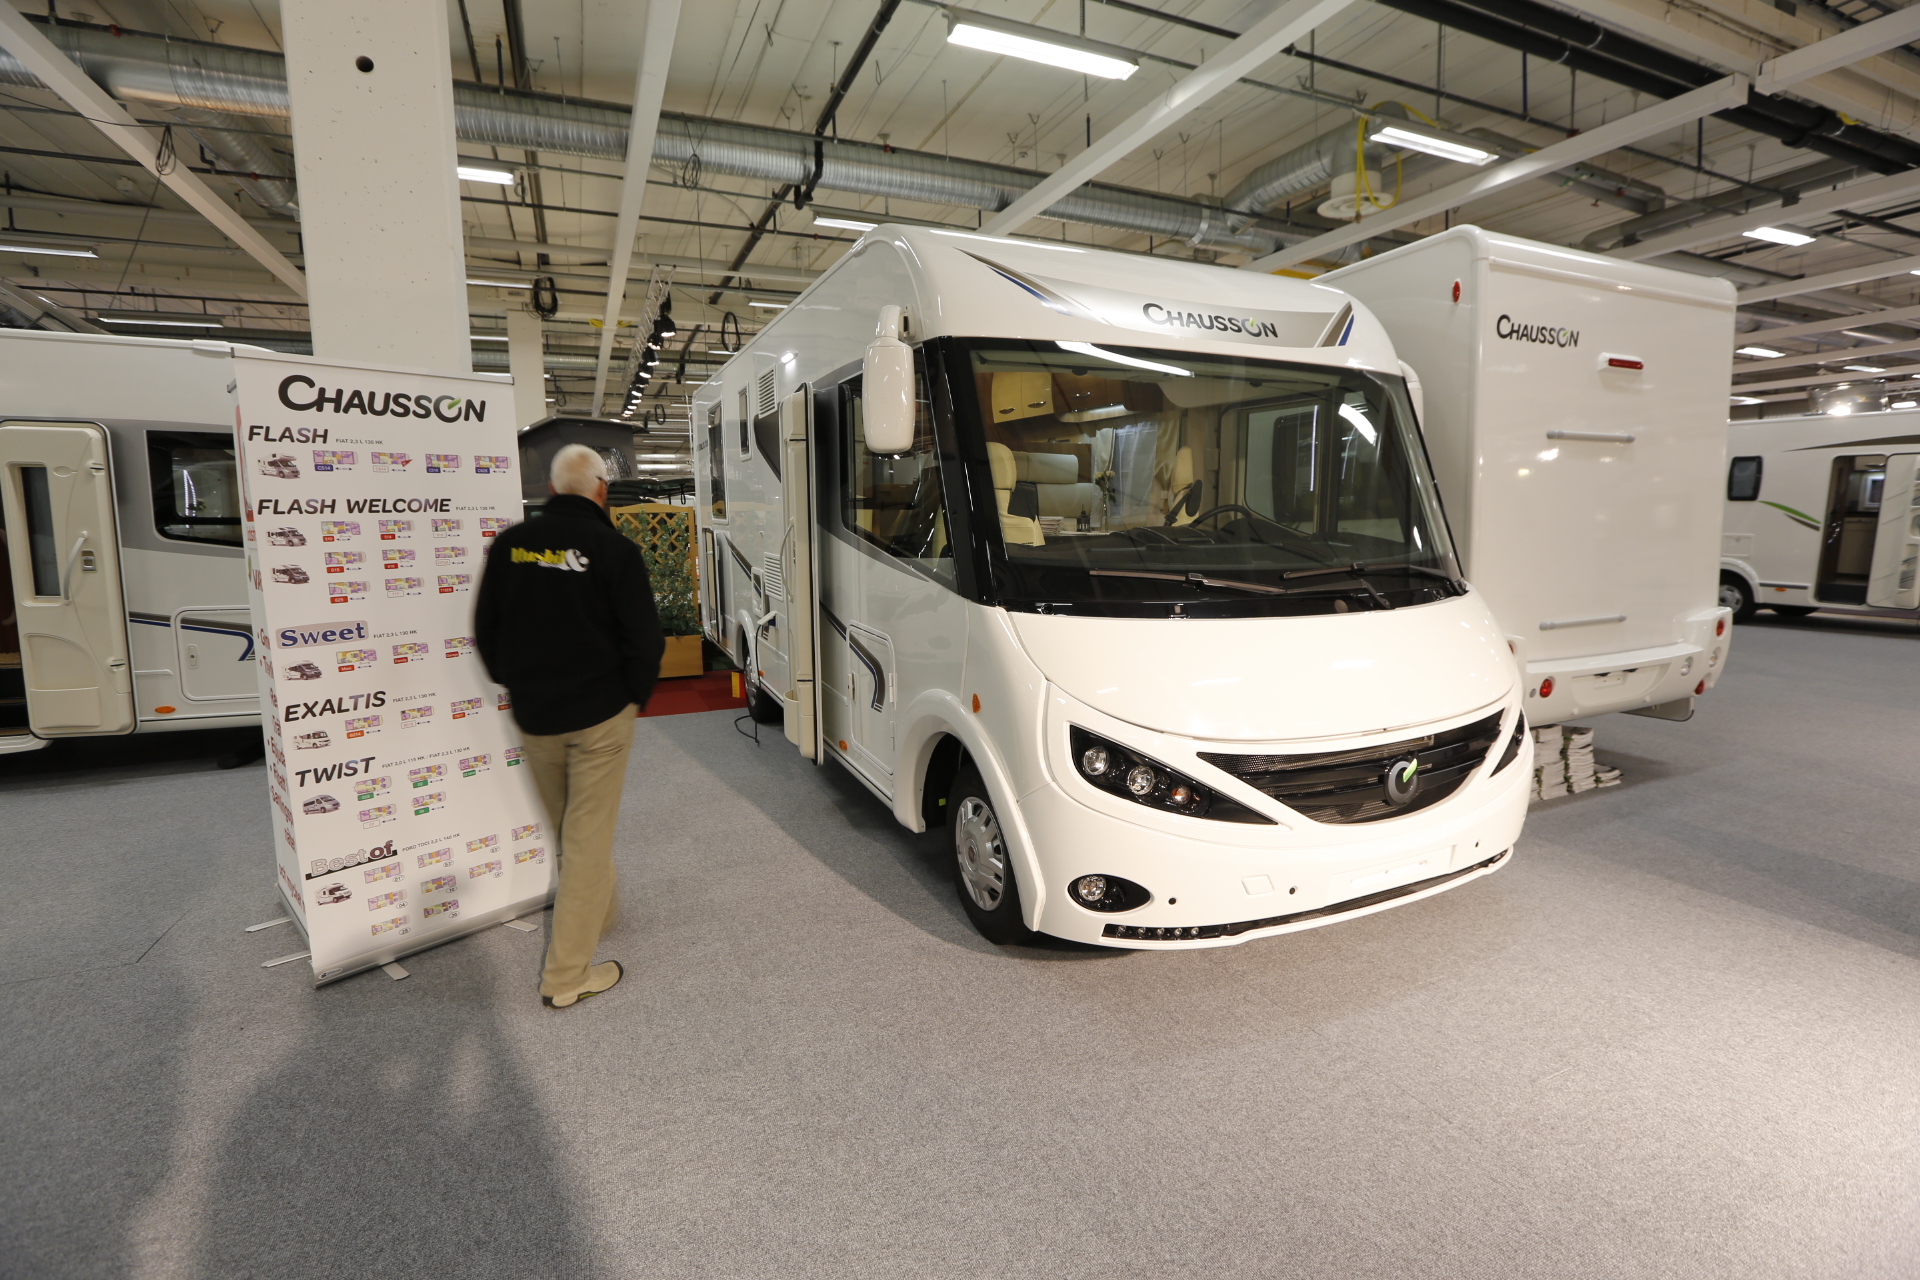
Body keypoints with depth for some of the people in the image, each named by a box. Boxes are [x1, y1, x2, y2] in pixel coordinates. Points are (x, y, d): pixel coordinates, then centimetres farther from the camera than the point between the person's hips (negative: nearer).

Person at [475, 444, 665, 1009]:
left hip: (533, 717, 5)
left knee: (567, 830, 23)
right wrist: (635, 697, 2)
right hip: (599, 714, -5)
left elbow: (484, 631, 10)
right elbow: (644, 639, -14)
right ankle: (567, 974, 8)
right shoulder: (612, 548, -13)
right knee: (589, 836, 2)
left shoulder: (510, 543, 2)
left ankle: (594, 912, 45)